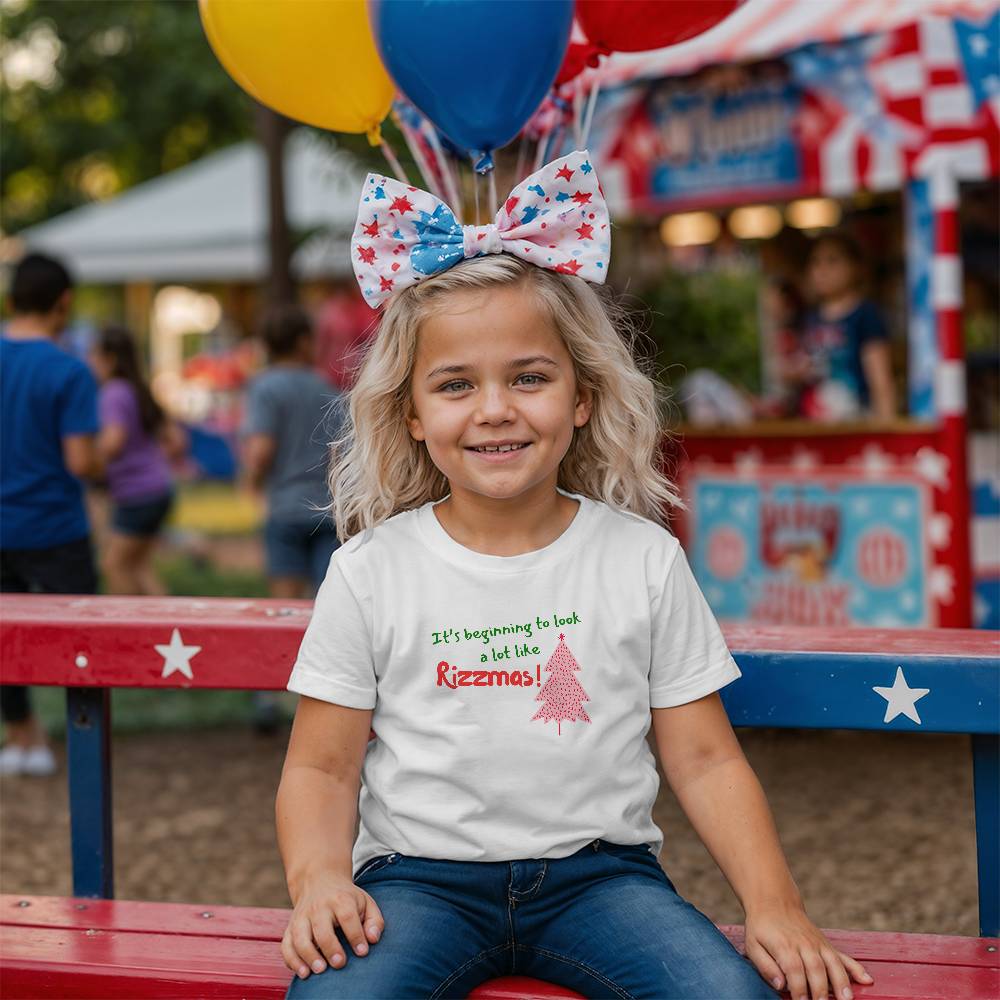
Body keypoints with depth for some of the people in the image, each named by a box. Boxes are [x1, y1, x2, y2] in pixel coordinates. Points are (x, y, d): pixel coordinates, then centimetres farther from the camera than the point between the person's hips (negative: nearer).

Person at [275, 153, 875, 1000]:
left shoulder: (644, 560, 3)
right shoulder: (371, 572, 1)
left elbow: (705, 759, 4)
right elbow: (322, 766, 3)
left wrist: (774, 903, -8)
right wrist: (319, 880, -16)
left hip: (597, 870, 1)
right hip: (422, 875, 0)